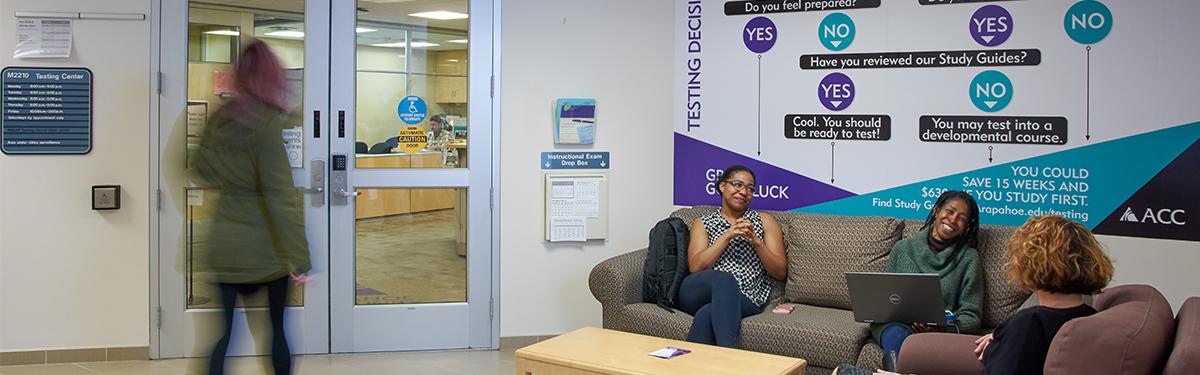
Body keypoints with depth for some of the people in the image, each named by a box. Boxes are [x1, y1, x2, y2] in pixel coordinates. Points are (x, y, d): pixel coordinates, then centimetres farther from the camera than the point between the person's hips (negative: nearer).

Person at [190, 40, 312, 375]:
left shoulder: (219, 120, 2)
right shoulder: (265, 124, -16)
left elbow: (200, 170, 17)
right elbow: (280, 197, -19)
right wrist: (299, 258, -17)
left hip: (225, 245, 5)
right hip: (265, 247, -5)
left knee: (223, 329, 8)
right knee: (276, 329, 11)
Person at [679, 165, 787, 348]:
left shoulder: (765, 221, 21)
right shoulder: (702, 224, 20)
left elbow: (780, 273, 11)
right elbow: (695, 267, 1)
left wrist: (755, 241, -4)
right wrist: (728, 235, -6)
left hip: (745, 300, 0)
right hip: (698, 292, 0)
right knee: (724, 279, -37)